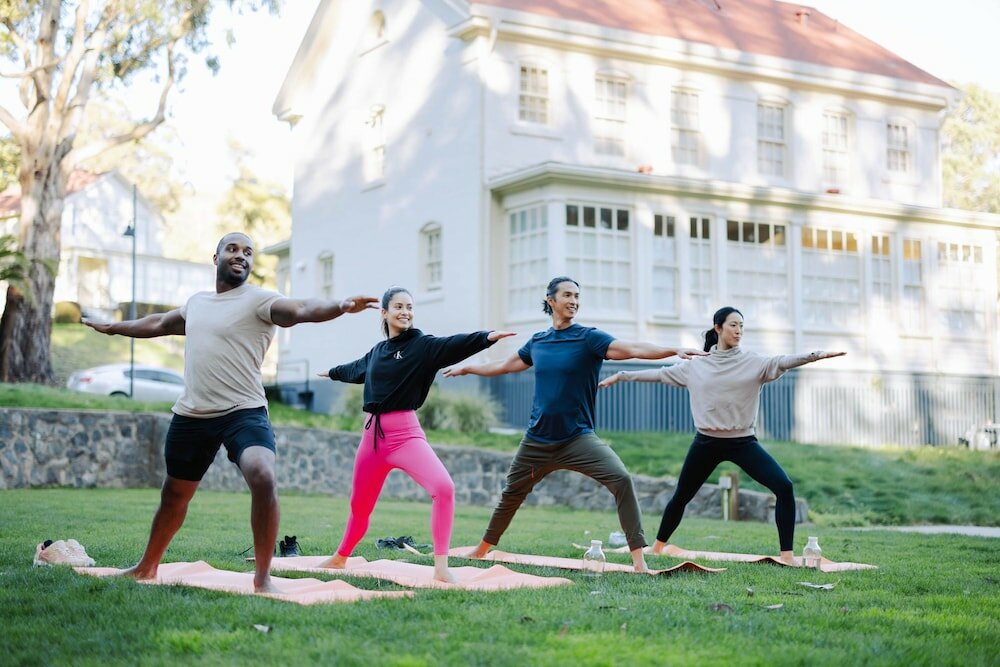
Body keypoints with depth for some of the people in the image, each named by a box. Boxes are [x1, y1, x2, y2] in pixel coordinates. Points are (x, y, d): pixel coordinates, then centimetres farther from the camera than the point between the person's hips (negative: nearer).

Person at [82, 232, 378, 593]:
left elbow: (301, 309, -26)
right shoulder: (197, 301, 14)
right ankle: (147, 566, 42)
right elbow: (159, 323, 34)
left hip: (243, 412, -6)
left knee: (262, 477, -30)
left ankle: (262, 577, -19)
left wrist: (340, 306, -47)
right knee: (174, 494, 19)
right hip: (191, 415, 6)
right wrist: (113, 327, 47)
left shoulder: (258, 300, -6)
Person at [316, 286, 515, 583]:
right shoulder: (377, 351, 11)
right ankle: (340, 557, 43)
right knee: (359, 505, 17)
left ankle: (441, 567, -24)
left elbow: (453, 345, -24)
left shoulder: (422, 345, -4)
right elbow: (356, 369, 34)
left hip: (405, 434, -5)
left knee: (443, 487, -28)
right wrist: (333, 373, 54)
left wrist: (487, 337, -42)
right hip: (373, 435, 5)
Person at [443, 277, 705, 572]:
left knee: (621, 479, -25)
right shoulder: (537, 341, 5)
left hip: (578, 438, -4)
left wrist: (673, 350, -39)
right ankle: (484, 548, 41)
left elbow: (634, 349, -23)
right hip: (537, 440, 4)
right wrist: (466, 369, 36)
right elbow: (505, 365, 24)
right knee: (511, 494, 17)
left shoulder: (589, 338, -8)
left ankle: (639, 559, -23)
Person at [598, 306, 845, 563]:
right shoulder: (695, 366, 2)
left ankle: (787, 554, -12)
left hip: (743, 443, -1)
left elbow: (782, 362, -18)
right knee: (681, 496, 13)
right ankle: (658, 546, 35)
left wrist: (816, 355, -35)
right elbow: (659, 374, 11)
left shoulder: (753, 362, -2)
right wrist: (620, 376, 12)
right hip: (706, 443, 1)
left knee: (784, 486, -18)